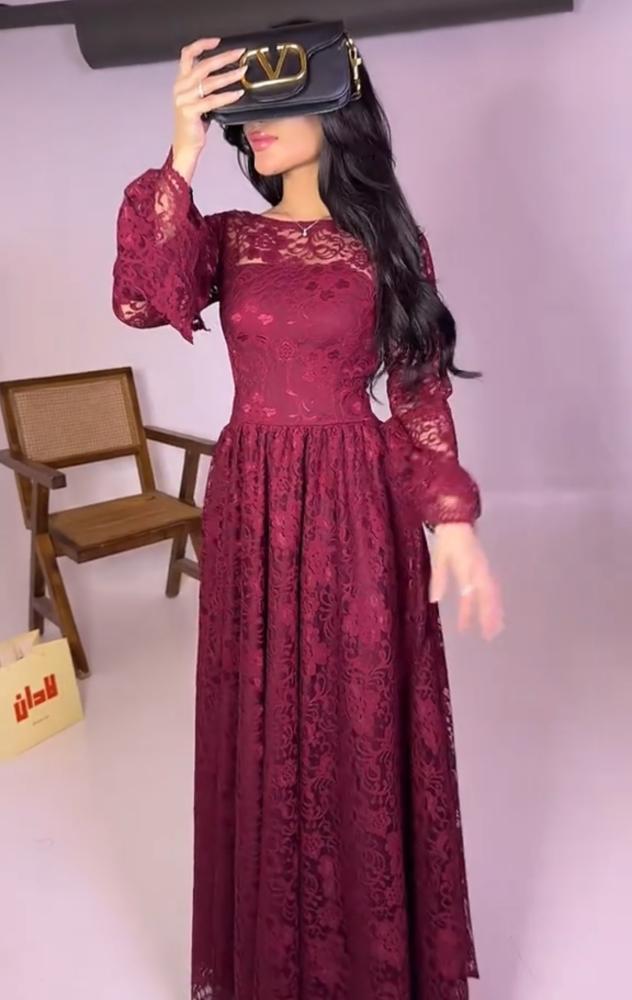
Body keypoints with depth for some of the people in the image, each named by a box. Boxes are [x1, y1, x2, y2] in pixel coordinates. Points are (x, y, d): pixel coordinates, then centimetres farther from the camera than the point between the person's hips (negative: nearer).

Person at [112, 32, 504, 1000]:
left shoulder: (390, 242, 2)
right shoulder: (227, 236, 7)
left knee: (367, 727, 7)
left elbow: (421, 393, 0)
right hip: (252, 506, 2)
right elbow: (142, 300, -13)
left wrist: (452, 522, -8)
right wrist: (181, 158, -21)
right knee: (265, 729, 10)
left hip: (358, 507, -1)